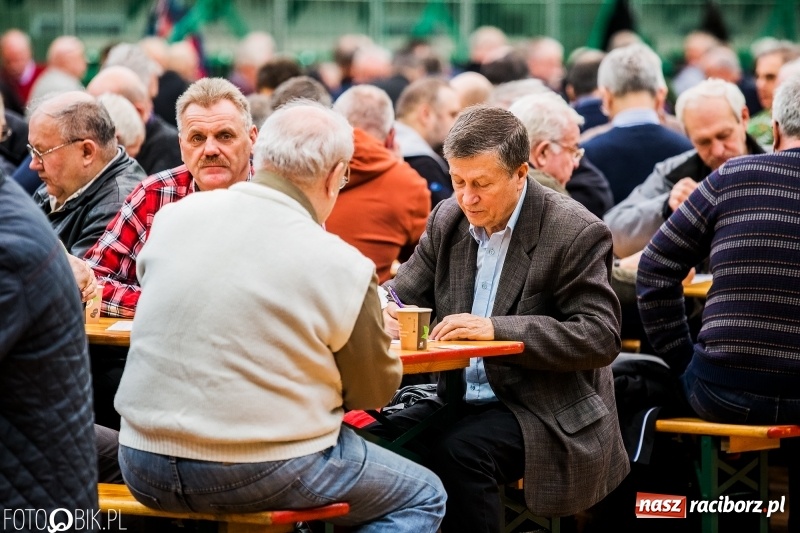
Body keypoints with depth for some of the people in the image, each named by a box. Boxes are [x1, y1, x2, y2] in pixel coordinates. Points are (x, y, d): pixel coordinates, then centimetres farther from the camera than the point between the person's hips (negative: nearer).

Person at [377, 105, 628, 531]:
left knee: (458, 451, -33)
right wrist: (384, 309, -16)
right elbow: (405, 292, 12)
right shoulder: (447, 220, 7)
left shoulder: (576, 233, -13)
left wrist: (497, 329, -28)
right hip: (459, 398, 6)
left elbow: (600, 336, -18)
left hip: (544, 411, -6)